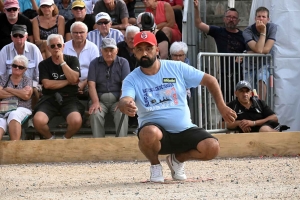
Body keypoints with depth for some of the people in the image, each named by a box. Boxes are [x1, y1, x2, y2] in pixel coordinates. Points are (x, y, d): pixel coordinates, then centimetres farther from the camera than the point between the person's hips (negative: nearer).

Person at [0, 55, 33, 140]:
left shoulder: (27, 81, 17)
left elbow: (26, 95, -4)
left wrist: (8, 89, 5)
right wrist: (19, 92, 2)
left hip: (22, 108, -1)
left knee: (13, 115, -40)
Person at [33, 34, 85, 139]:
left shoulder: (72, 60, 10)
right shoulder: (44, 64, 9)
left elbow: (73, 79, -7)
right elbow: (47, 84, -6)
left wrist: (62, 62, -7)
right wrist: (68, 82, -5)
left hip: (69, 98, 0)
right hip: (50, 99, 0)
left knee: (76, 121, -32)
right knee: (38, 121, -30)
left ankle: (66, 138, 4)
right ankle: (50, 138, 4)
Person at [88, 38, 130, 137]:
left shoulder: (123, 62, 6)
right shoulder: (94, 63, 9)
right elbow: (91, 85, -1)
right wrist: (95, 102, -16)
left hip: (117, 99, -1)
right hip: (100, 98, 1)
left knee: (122, 113, -31)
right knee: (95, 114, -29)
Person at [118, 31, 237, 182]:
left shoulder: (177, 68, -1)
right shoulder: (131, 80, -5)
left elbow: (209, 80, 5)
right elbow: (125, 101, -25)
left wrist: (222, 107, -5)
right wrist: (126, 106, -51)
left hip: (185, 130, 2)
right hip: (157, 130, -2)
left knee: (212, 147, -23)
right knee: (149, 133, -39)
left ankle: (178, 159, 10)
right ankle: (155, 165, -3)